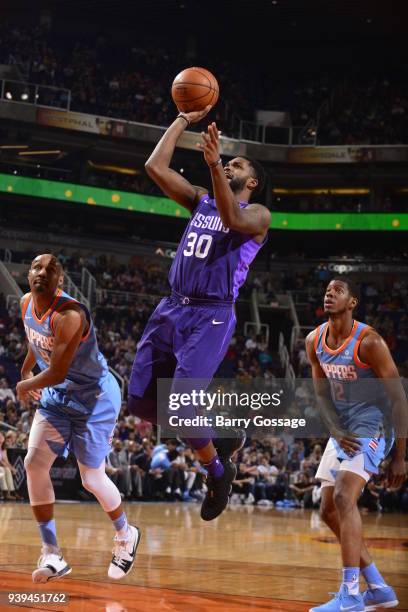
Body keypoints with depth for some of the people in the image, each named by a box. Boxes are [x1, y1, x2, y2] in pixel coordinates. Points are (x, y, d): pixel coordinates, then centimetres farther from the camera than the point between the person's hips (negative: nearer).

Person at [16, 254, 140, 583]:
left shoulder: (70, 315, -31)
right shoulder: (27, 303, -4)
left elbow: (57, 373, -29)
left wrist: (25, 386, -12)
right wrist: (25, 371, 21)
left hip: (95, 398, -7)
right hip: (57, 397, 7)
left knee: (92, 478, -1)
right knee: (35, 464, -9)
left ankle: (126, 535, 31)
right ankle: (52, 555, -1)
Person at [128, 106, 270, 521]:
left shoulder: (257, 215, -1)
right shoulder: (201, 200, 17)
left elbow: (232, 218, -26)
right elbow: (155, 166, 10)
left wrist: (214, 165, -35)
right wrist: (184, 120, 11)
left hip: (211, 318, -7)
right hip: (172, 309, 7)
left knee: (182, 408, -17)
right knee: (141, 402, 4)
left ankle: (219, 470, 11)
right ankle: (223, 435, 24)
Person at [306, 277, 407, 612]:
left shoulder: (368, 341, -19)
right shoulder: (314, 341, 1)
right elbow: (322, 393, 6)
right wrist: (337, 432, -12)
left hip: (371, 429, -8)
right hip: (342, 430, 8)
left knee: (344, 498, -24)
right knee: (330, 510, 8)